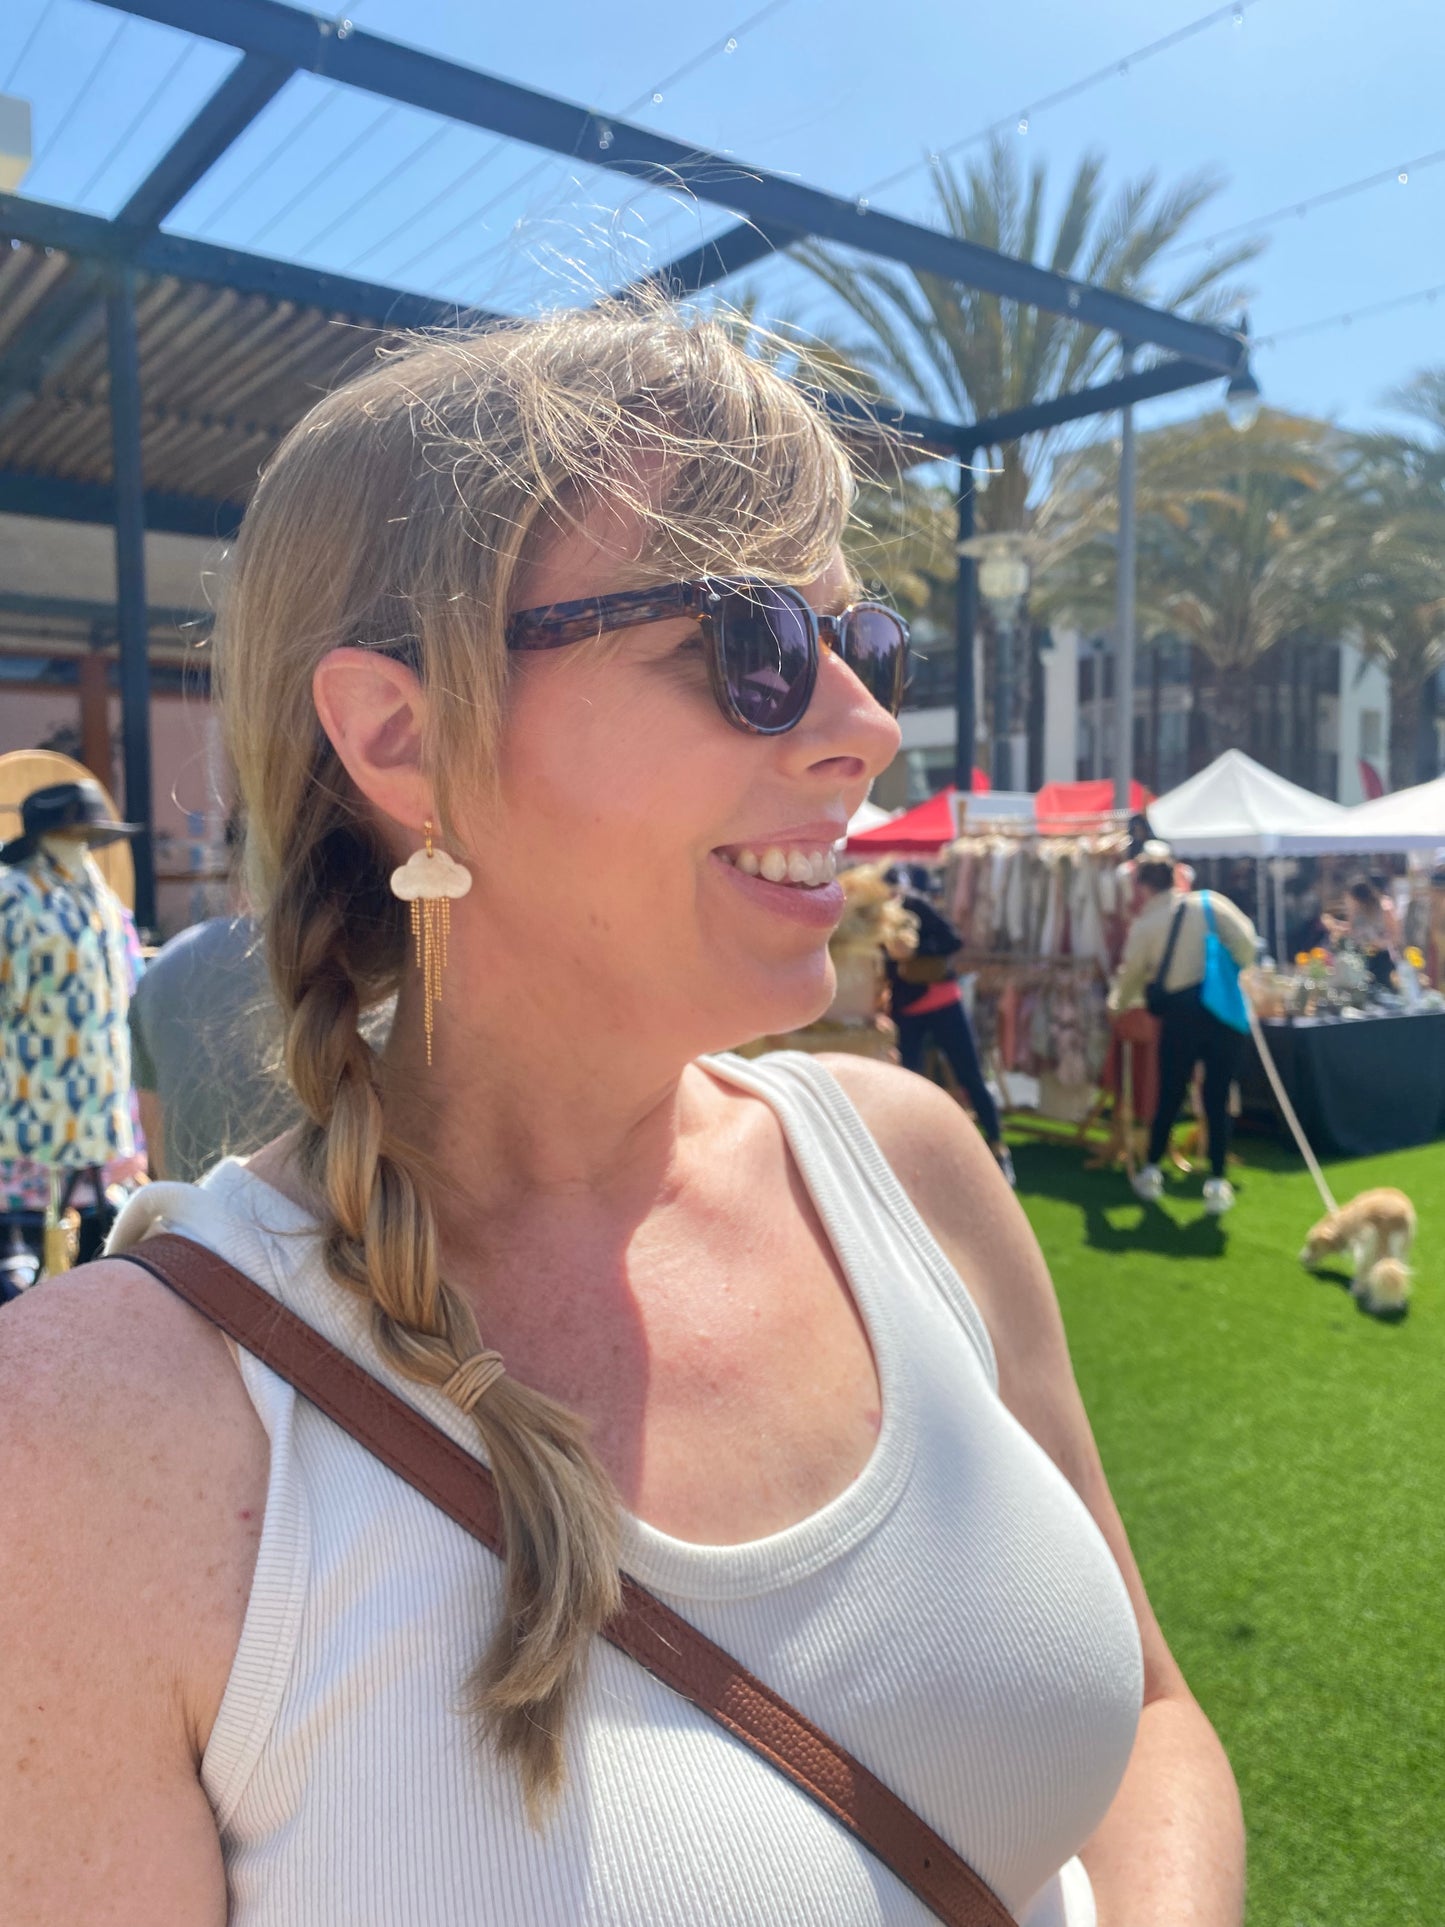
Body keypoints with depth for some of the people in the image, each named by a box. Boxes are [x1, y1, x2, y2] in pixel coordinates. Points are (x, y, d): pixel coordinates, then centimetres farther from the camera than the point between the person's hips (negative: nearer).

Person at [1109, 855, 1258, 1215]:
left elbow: (1131, 973, 10)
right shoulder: (1209, 901, 2)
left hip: (1180, 1012, -1)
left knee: (1169, 1095, 15)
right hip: (1223, 1006, 1)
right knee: (1218, 1098, 6)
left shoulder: (1143, 924, 1)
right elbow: (1247, 943, -5)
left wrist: (1118, 1003, 30)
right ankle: (1217, 1185, 8)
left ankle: (1151, 1172, 26)